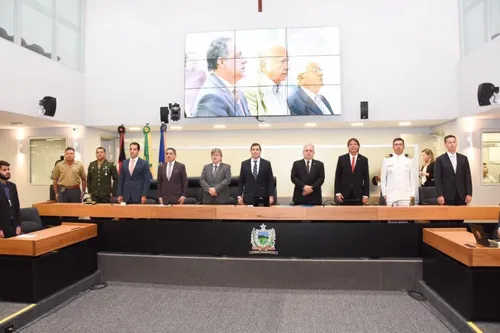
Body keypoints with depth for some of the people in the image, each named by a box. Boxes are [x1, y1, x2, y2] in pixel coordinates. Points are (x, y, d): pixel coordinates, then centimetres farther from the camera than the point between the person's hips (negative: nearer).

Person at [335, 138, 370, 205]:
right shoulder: (342, 158, 4)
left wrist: (366, 195, -2)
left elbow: (366, 178, 4)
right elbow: (337, 177, 4)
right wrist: (337, 193, -3)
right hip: (344, 194, 0)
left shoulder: (364, 159, 5)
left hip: (358, 194, 0)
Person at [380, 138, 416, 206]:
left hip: (405, 196, 0)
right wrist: (384, 194, 1)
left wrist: (412, 194, 0)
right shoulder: (387, 161, 6)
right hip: (391, 196, 0)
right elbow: (383, 179, 6)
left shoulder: (409, 161, 7)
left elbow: (413, 178, 7)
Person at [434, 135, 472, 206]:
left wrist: (469, 193, 0)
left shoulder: (463, 158, 10)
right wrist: (440, 195, -12)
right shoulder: (440, 159, 0)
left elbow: (467, 177, 8)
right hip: (447, 196, -3)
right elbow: (438, 179, -4)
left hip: (461, 196, 3)